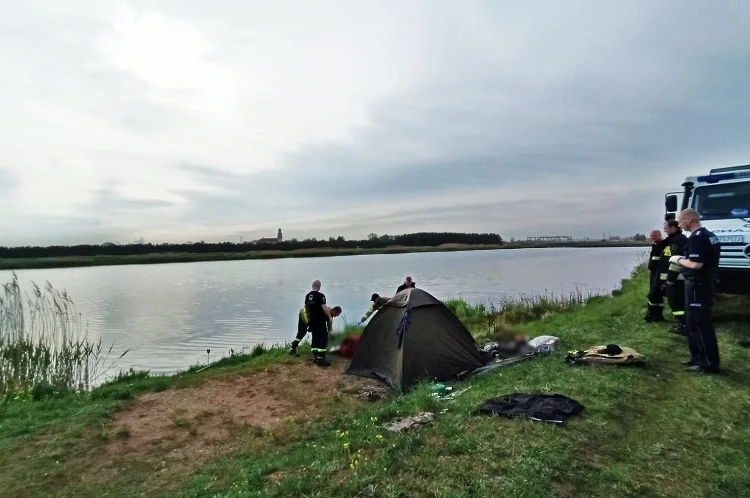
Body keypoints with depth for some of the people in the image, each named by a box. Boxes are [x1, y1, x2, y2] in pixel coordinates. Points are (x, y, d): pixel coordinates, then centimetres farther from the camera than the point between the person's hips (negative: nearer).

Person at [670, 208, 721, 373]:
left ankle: (710, 363, 1)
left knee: (699, 324, -4)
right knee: (695, 323, 16)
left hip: (698, 285, -10)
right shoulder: (709, 235, 14)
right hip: (706, 283, 10)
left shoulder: (696, 238, -18)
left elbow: (696, 264, -26)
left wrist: (678, 259, -10)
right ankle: (698, 357, 23)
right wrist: (684, 259, 13)